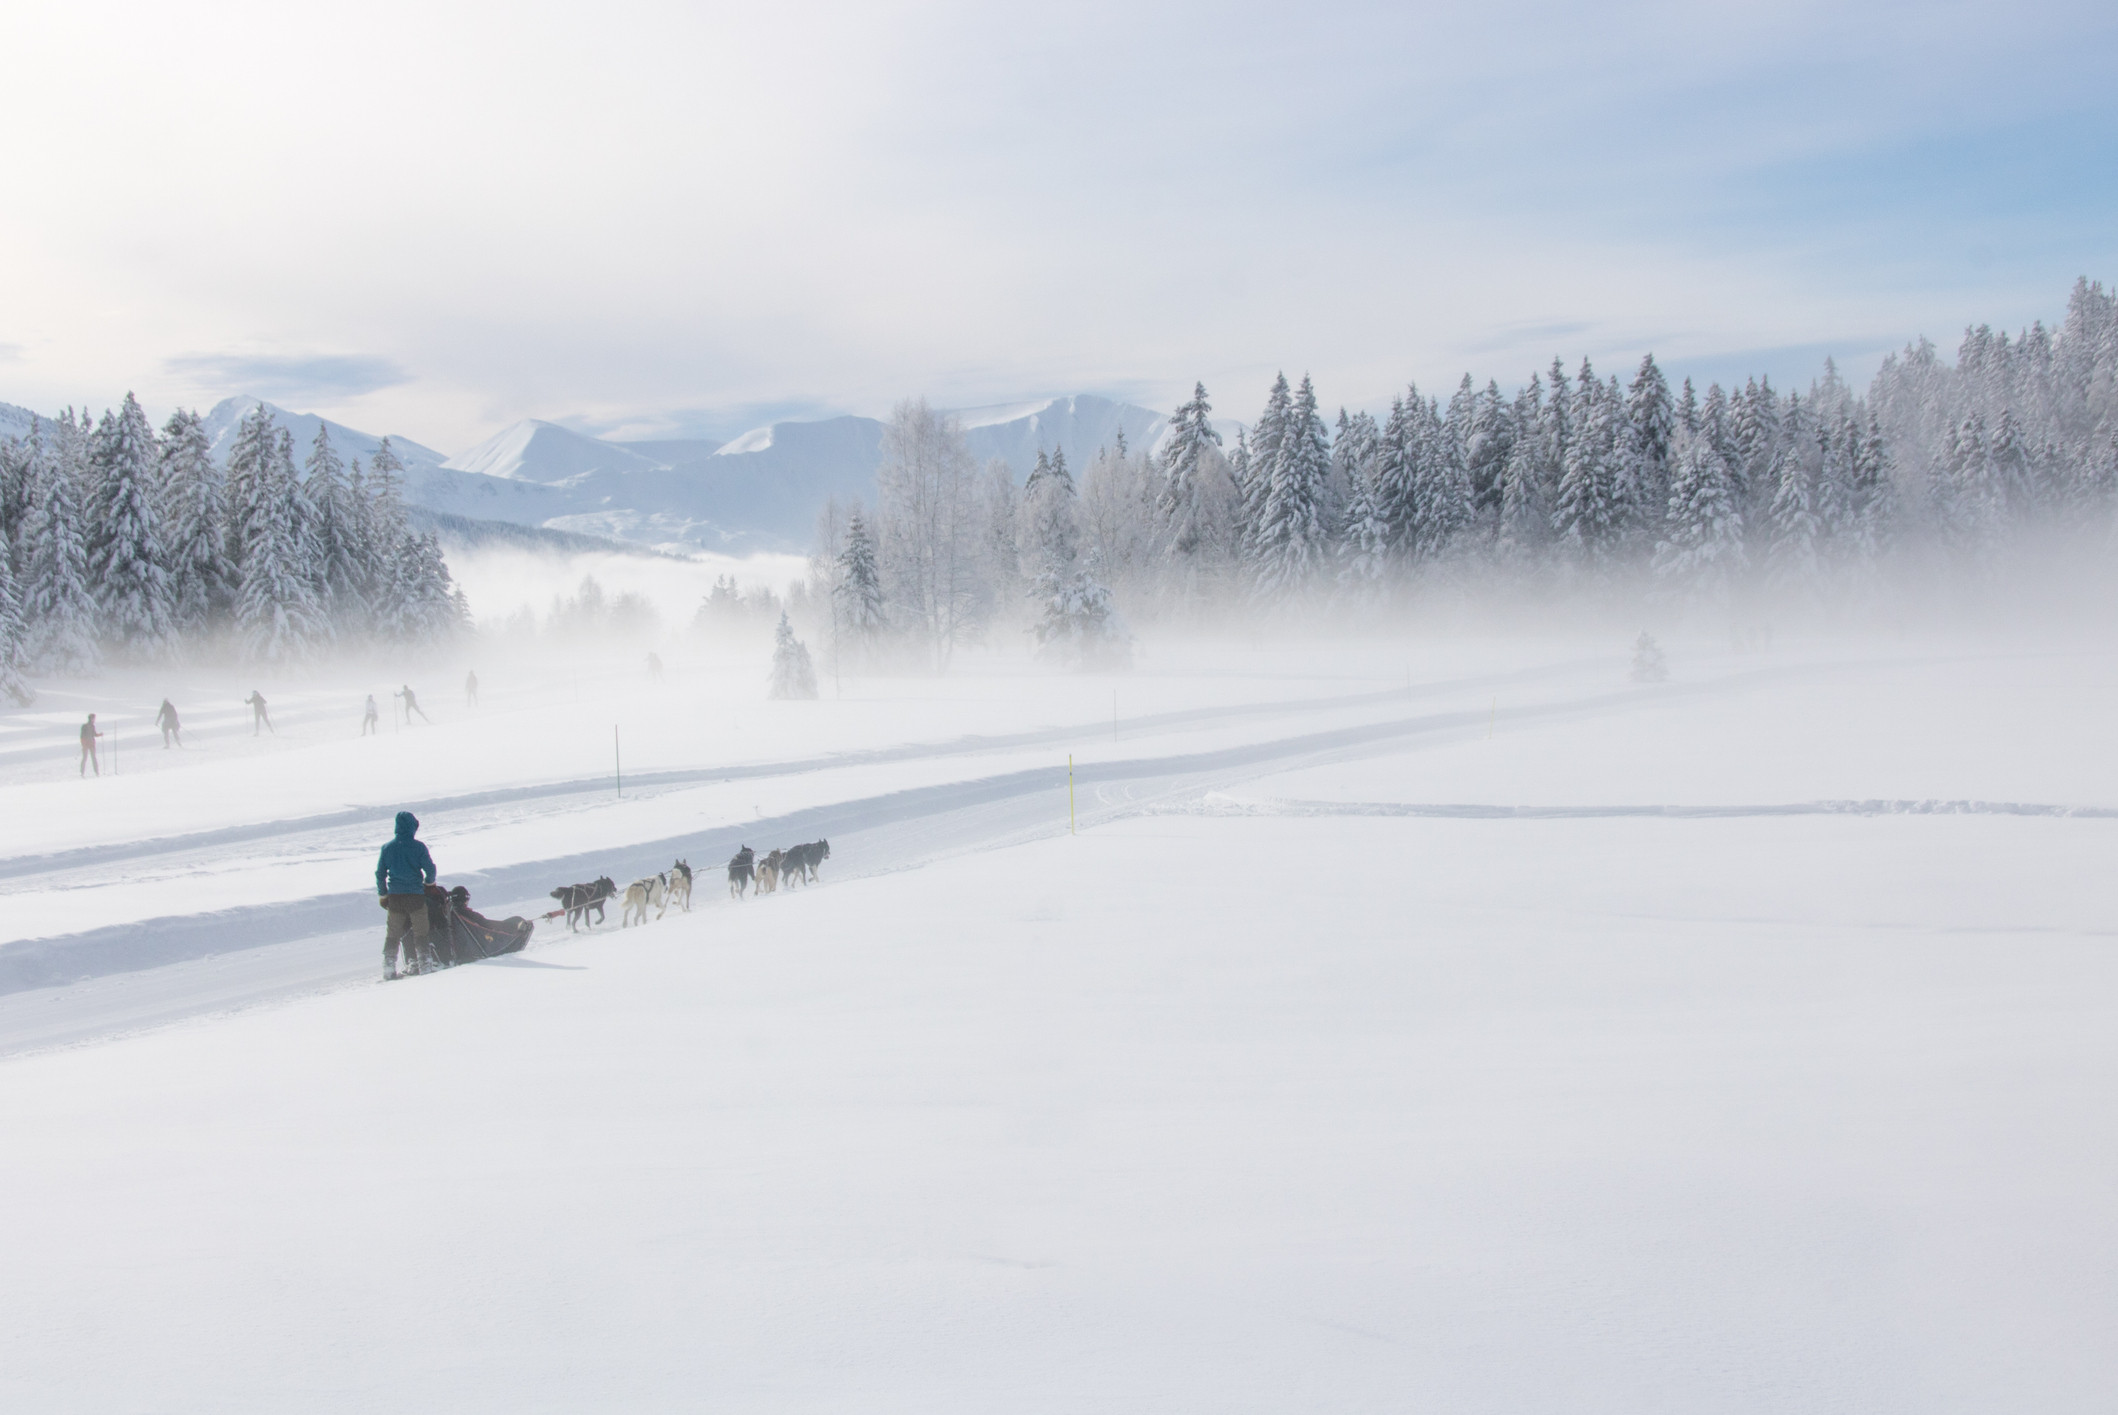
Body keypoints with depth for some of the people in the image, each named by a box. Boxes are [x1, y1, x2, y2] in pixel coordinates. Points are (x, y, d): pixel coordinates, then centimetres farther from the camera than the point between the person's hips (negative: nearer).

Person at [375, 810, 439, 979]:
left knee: (392, 934, 11)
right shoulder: (418, 846, -7)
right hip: (415, 895, -3)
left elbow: (380, 873, 7)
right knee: (421, 932, 7)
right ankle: (424, 964, 3)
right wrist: (429, 882, 14)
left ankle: (389, 968, 10)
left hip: (394, 896, 3)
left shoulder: (387, 848, 3)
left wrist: (382, 895, 17)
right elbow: (430, 868, -7)